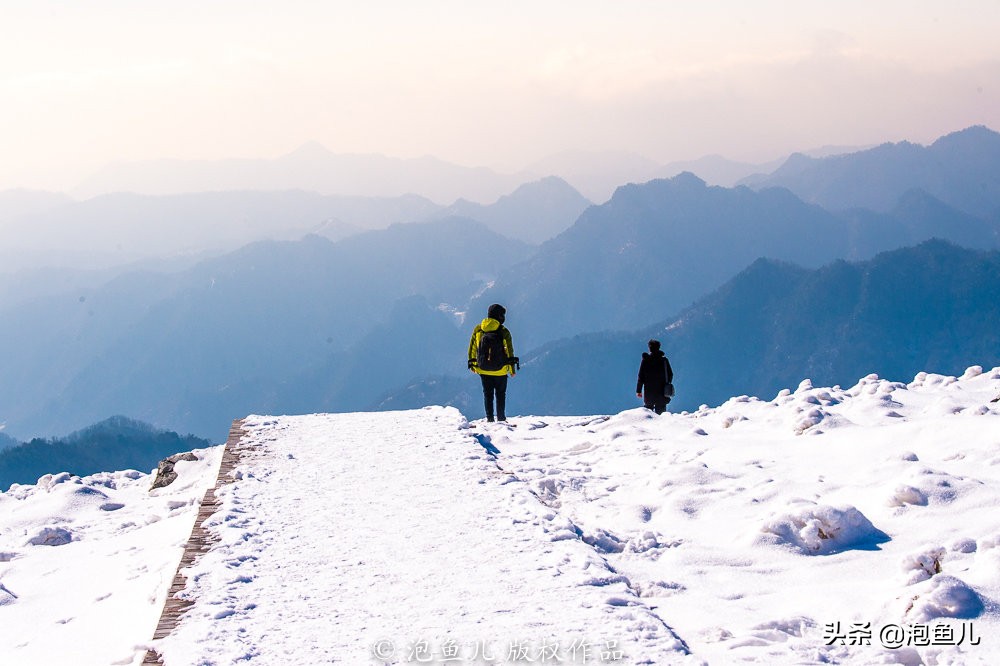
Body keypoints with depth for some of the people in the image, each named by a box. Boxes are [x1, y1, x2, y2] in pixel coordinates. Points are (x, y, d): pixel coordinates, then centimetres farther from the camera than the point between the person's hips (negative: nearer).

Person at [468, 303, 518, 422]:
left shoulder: (478, 329, -1)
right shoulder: (503, 332, -10)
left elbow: (472, 348, 6)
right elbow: (509, 351, -7)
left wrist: (472, 364, 17)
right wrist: (512, 368, 2)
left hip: (483, 370, 2)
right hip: (500, 370, -2)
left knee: (487, 394, 12)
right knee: (500, 394, 12)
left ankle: (489, 418, 9)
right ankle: (501, 418, 13)